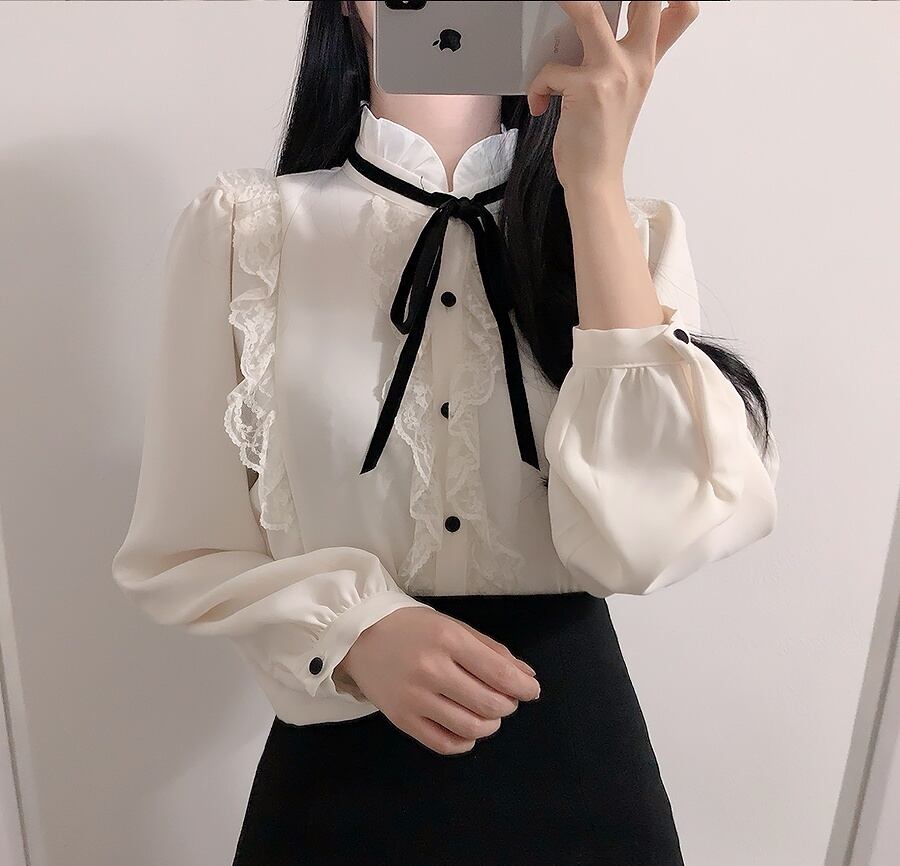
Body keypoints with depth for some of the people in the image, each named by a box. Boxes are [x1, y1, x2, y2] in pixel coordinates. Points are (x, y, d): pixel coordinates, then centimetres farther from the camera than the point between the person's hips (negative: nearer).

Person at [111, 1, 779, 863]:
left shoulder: (632, 227, -3)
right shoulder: (242, 223, -6)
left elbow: (648, 539, -18)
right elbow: (184, 550, -3)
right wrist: (352, 633, -21)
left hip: (575, 745, 2)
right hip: (342, 758, -1)